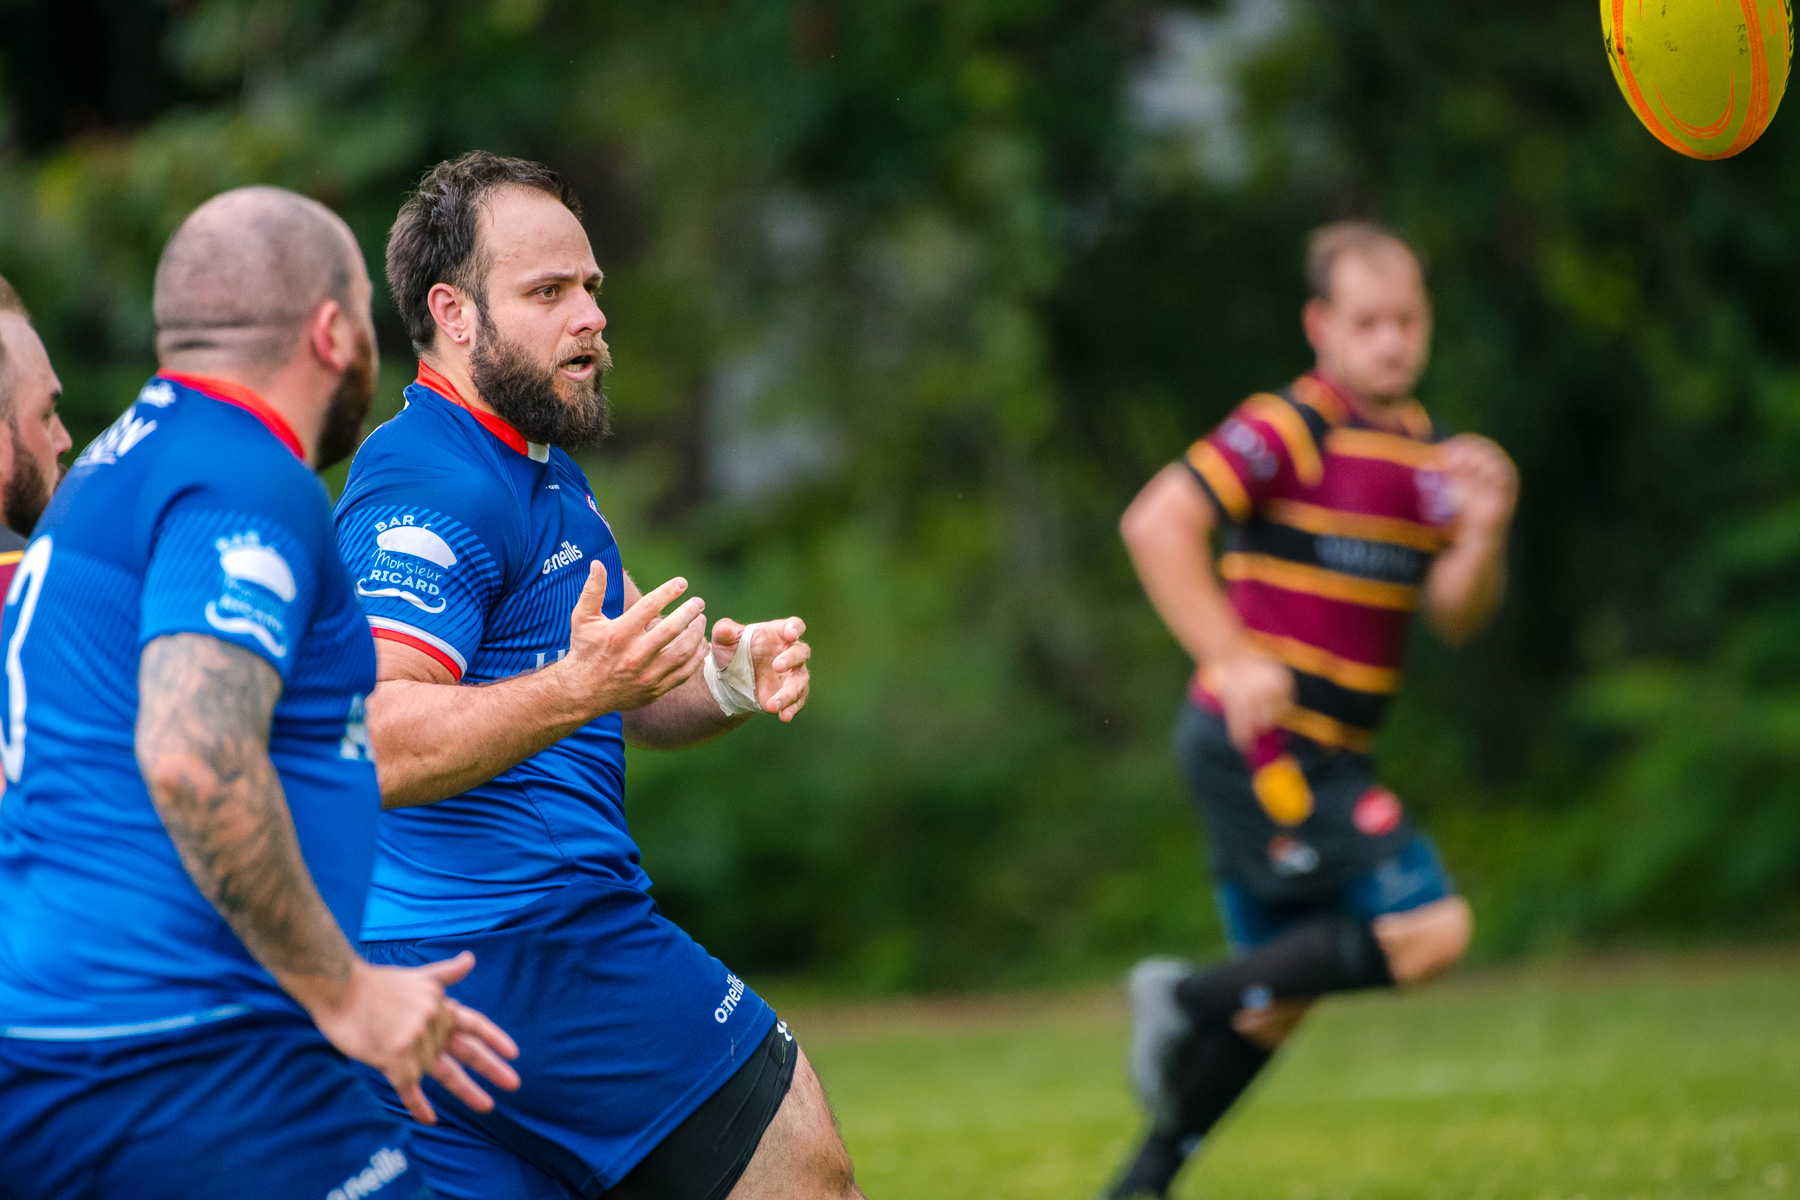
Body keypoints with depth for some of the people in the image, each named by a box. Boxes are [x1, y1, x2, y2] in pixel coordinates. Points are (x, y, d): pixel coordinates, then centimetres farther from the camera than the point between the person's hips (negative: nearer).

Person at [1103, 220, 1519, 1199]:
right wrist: (1230, 661, -24)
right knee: (1429, 930, -16)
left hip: (1321, 754, 9)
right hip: (1261, 741, -9)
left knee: (1281, 996, 13)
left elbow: (1454, 616, 9)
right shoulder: (1288, 431, -12)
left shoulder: (1426, 455, 14)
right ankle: (1190, 999, -9)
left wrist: (1482, 532, -11)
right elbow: (1156, 523, -21)